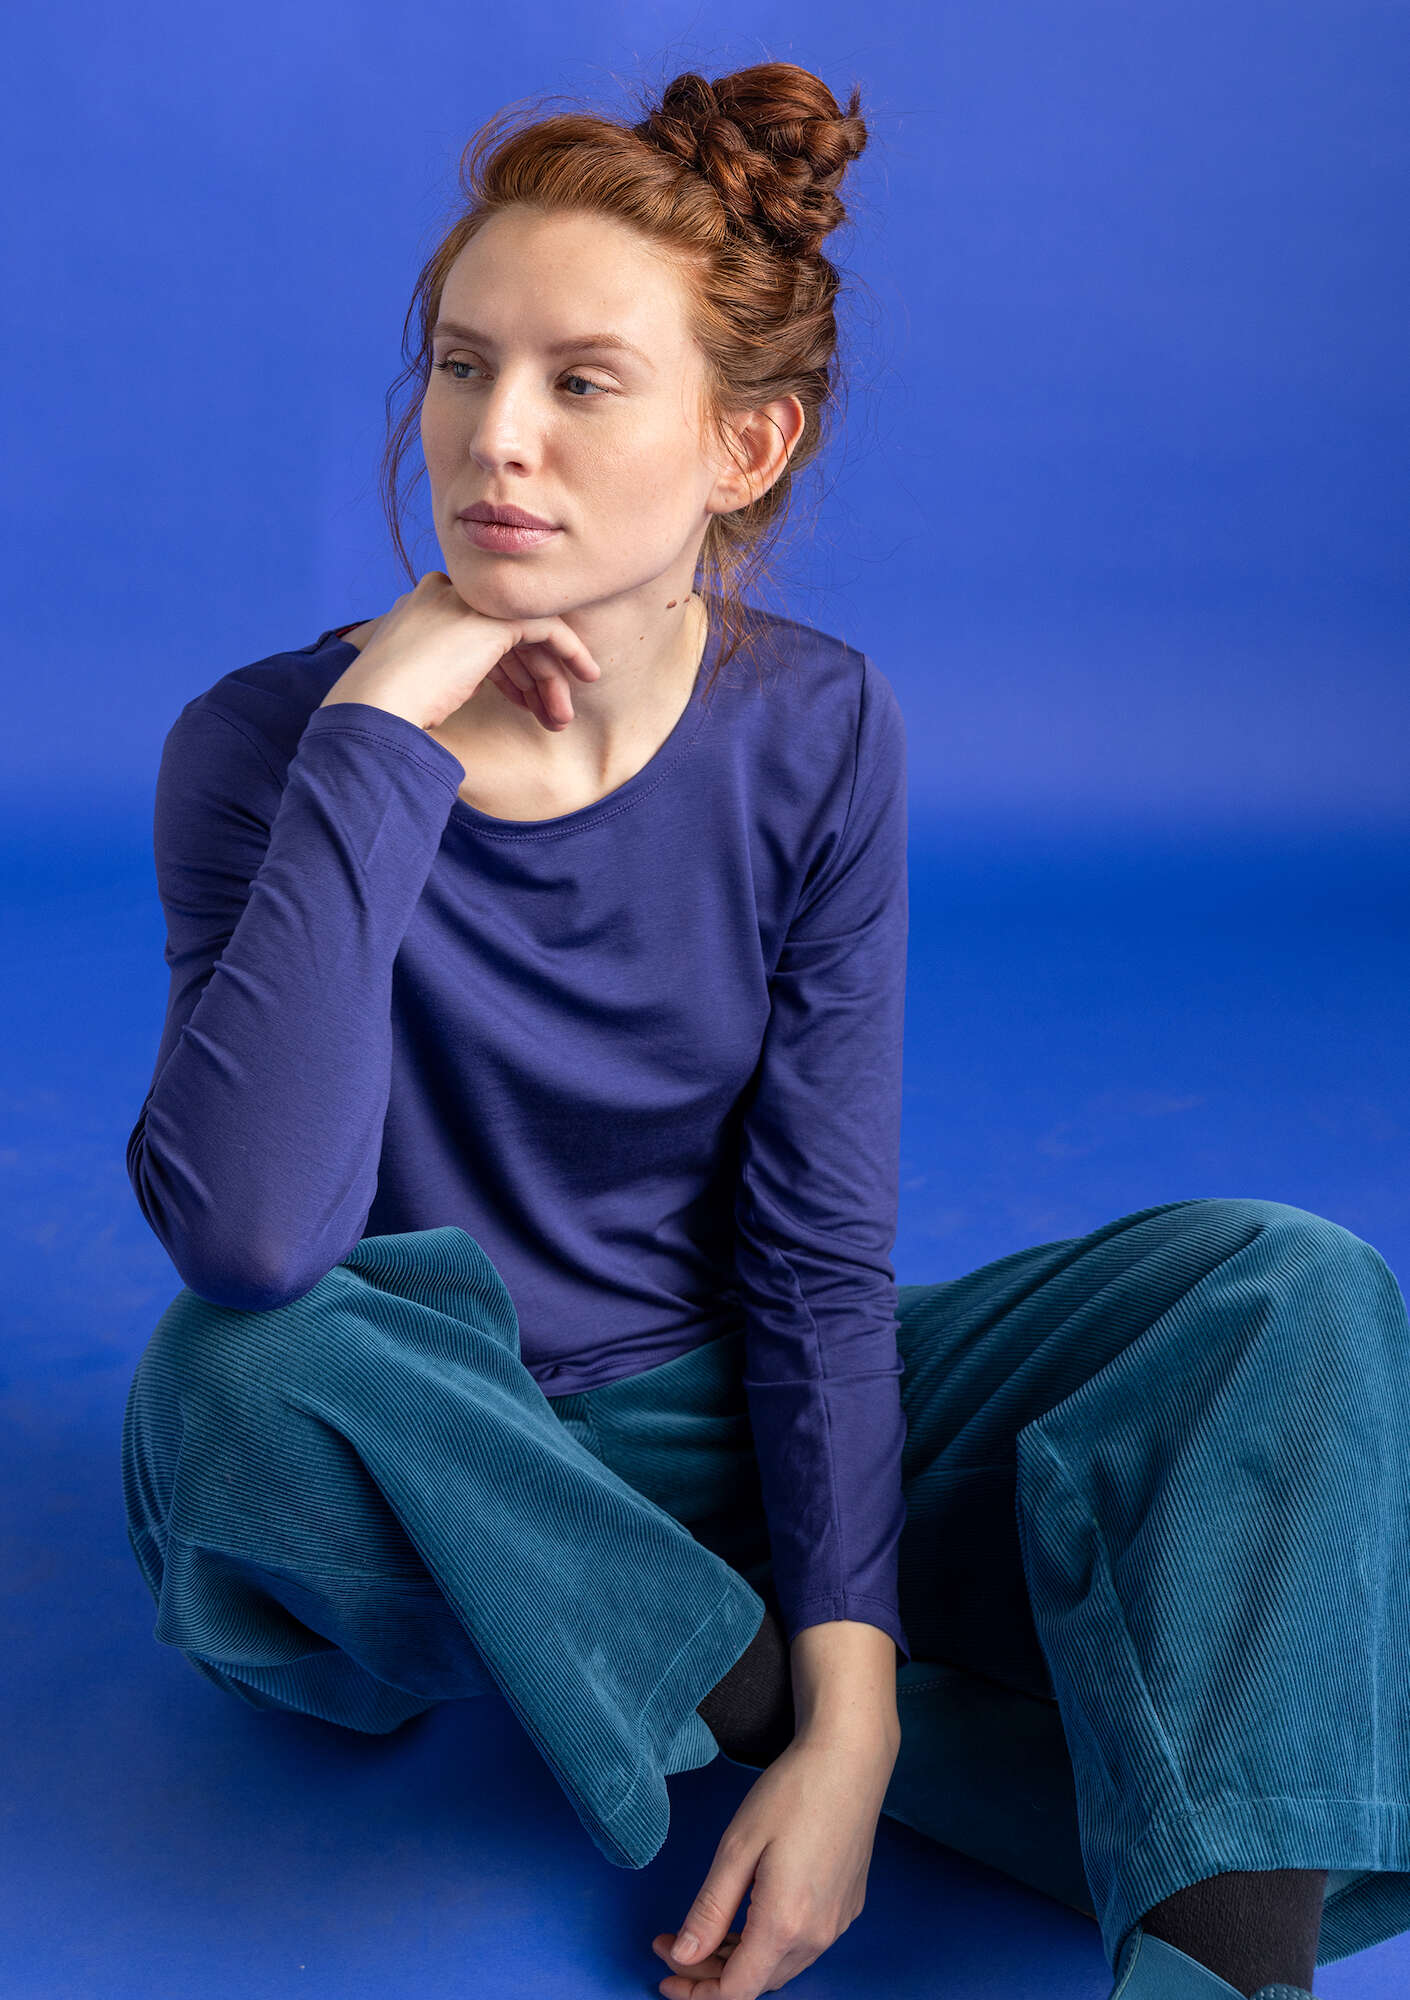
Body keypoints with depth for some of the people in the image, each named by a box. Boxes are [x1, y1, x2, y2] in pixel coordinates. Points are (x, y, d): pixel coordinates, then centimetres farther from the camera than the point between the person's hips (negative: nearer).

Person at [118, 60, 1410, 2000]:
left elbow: (821, 1259, -10)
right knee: (245, 1371, -37)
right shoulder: (266, 745, -16)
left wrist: (845, 1714, -19)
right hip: (414, 1483, -2)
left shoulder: (815, 732, -9)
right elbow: (251, 1240, -34)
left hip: (718, 1447, 3)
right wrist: (383, 731, -31)